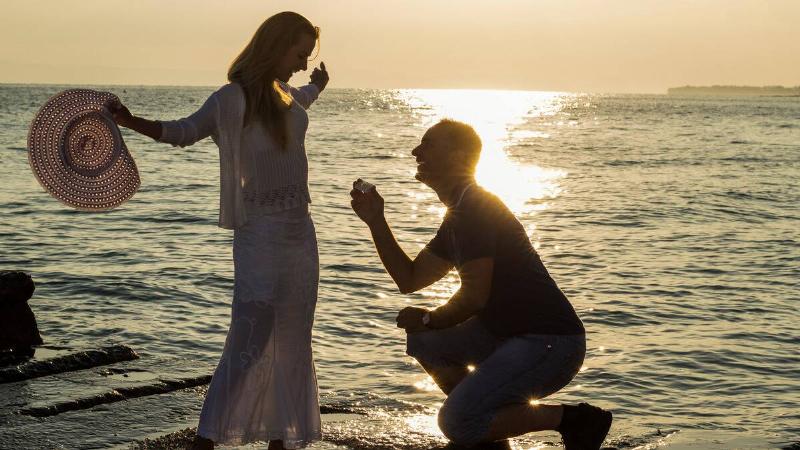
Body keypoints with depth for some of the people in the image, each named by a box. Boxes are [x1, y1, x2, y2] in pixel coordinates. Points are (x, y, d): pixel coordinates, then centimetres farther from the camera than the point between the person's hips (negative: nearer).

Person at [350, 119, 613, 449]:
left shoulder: (473, 208, -14)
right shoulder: (458, 214, 19)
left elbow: (475, 296, -20)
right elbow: (409, 279, 20)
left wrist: (428, 319, -2)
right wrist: (375, 221, 13)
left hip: (550, 343, -10)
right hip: (510, 333, 10)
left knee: (455, 423, -19)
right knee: (423, 341, 14)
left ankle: (572, 419, -7)